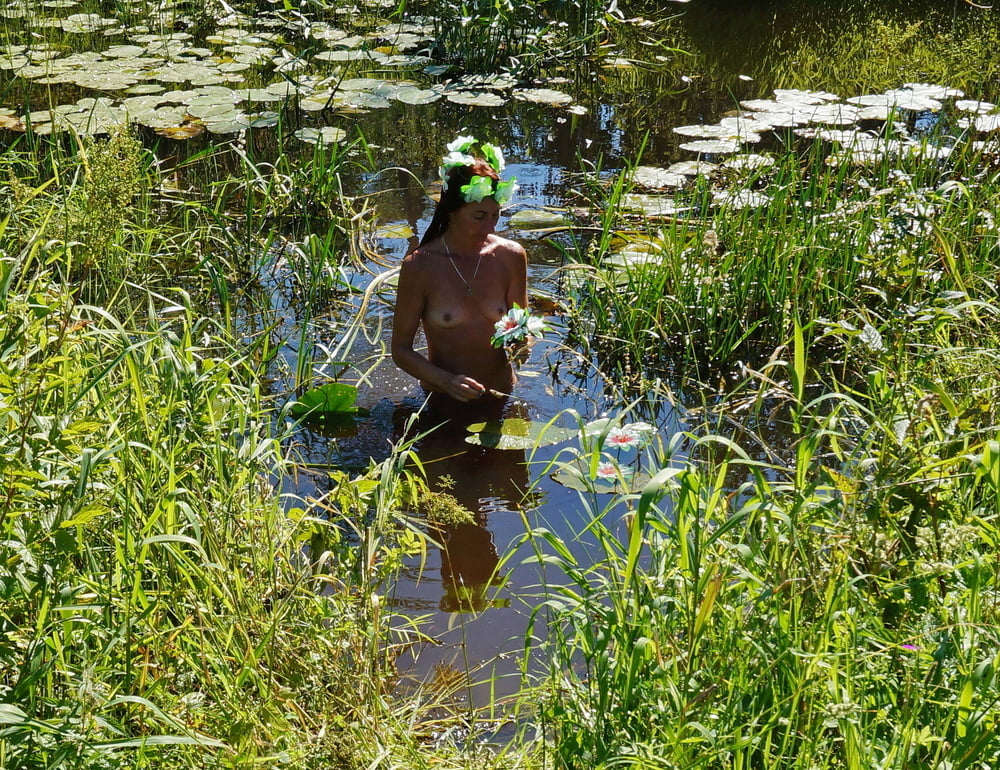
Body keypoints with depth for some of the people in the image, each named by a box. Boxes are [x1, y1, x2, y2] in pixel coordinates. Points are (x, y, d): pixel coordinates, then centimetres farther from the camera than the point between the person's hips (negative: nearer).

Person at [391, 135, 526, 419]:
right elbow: (401, 349, -10)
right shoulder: (419, 266, -15)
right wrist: (446, 380, -26)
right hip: (444, 400, -3)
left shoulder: (510, 256, -6)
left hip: (500, 395, 3)